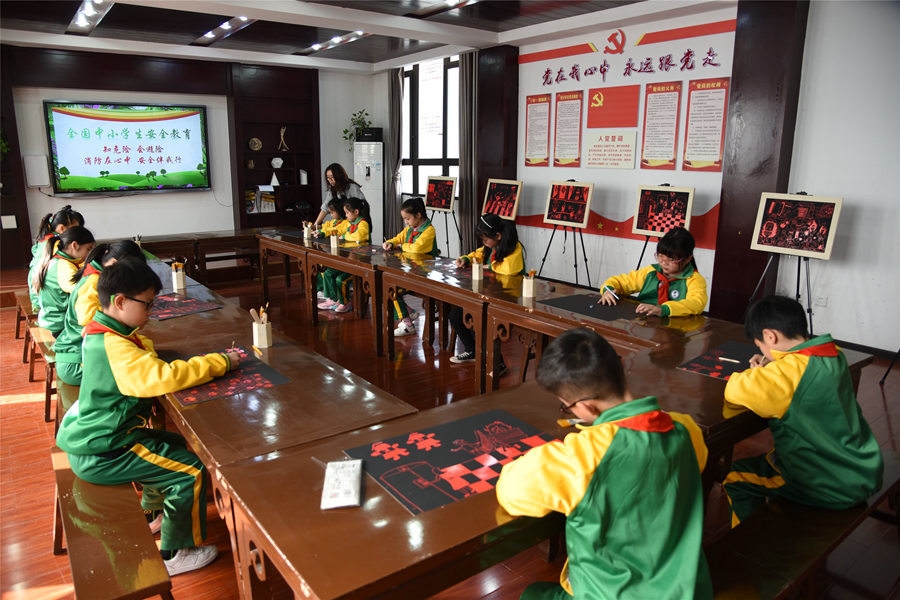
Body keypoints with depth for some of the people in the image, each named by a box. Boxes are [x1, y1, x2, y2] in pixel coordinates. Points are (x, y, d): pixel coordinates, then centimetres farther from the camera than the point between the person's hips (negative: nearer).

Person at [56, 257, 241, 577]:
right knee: (191, 469, -11)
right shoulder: (114, 347, -28)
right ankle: (175, 555, 6)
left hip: (96, 437, 11)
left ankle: (153, 513, 41)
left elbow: (145, 369, 17)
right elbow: (163, 377, -41)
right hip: (101, 454, -11)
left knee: (174, 444, 23)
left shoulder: (103, 334, 5)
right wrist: (220, 361, -32)